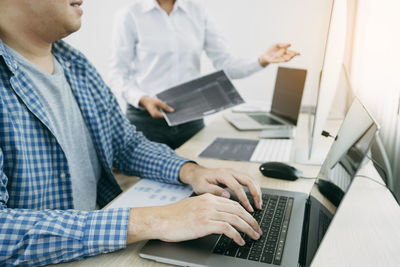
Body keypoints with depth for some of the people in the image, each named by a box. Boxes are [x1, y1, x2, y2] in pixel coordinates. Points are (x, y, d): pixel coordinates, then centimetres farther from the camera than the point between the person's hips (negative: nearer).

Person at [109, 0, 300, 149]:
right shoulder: (130, 16, -2)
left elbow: (225, 64, 0)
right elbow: (118, 75, -4)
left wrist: (262, 60, -16)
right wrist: (143, 99, -22)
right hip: (147, 118, -2)